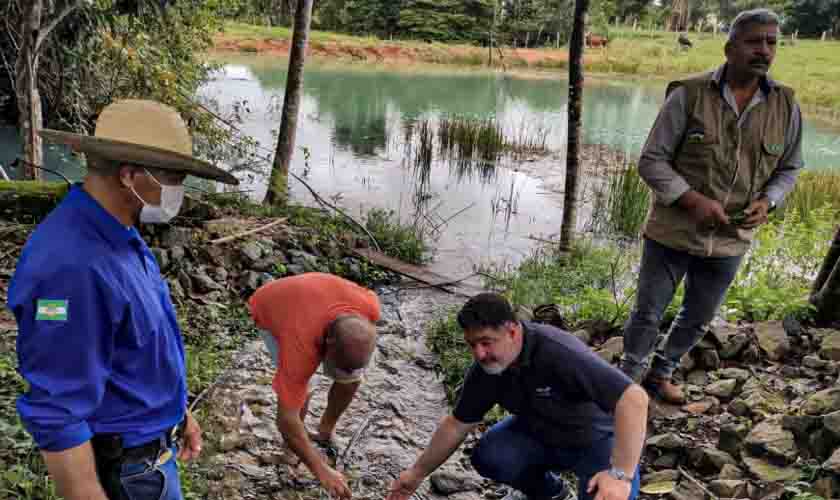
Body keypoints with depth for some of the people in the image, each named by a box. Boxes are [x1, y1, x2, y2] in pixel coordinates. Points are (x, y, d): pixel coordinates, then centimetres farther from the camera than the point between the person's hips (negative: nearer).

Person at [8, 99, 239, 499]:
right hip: (123, 467, -9)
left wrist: (177, 410, 17)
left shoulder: (117, 236, 0)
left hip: (147, 436, 9)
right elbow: (57, 416, -29)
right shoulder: (72, 264, -32)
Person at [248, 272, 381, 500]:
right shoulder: (301, 346, -45)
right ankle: (294, 445, 6)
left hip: (319, 306, 4)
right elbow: (286, 419, -38)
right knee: (300, 390, -22)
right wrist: (322, 470, -35)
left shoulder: (370, 306, -34)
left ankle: (325, 432, 18)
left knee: (354, 378, -6)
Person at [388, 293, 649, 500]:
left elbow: (634, 398, -40)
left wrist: (620, 475, -44)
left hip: (597, 437, -5)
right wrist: (418, 473, 2)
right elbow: (457, 424, -2)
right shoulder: (485, 369, -15)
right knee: (487, 457, -19)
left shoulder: (559, 353, -36)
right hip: (540, 433, 5)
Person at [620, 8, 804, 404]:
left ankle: (661, 374, 42)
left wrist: (766, 202, -9)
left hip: (730, 240, 4)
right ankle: (629, 379, 30)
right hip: (672, 232, -4)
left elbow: (788, 169, 11)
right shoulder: (688, 95, -12)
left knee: (698, 320, 19)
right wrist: (693, 200, -23)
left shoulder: (786, 107, -1)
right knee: (647, 314, 8)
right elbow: (651, 161, -11)